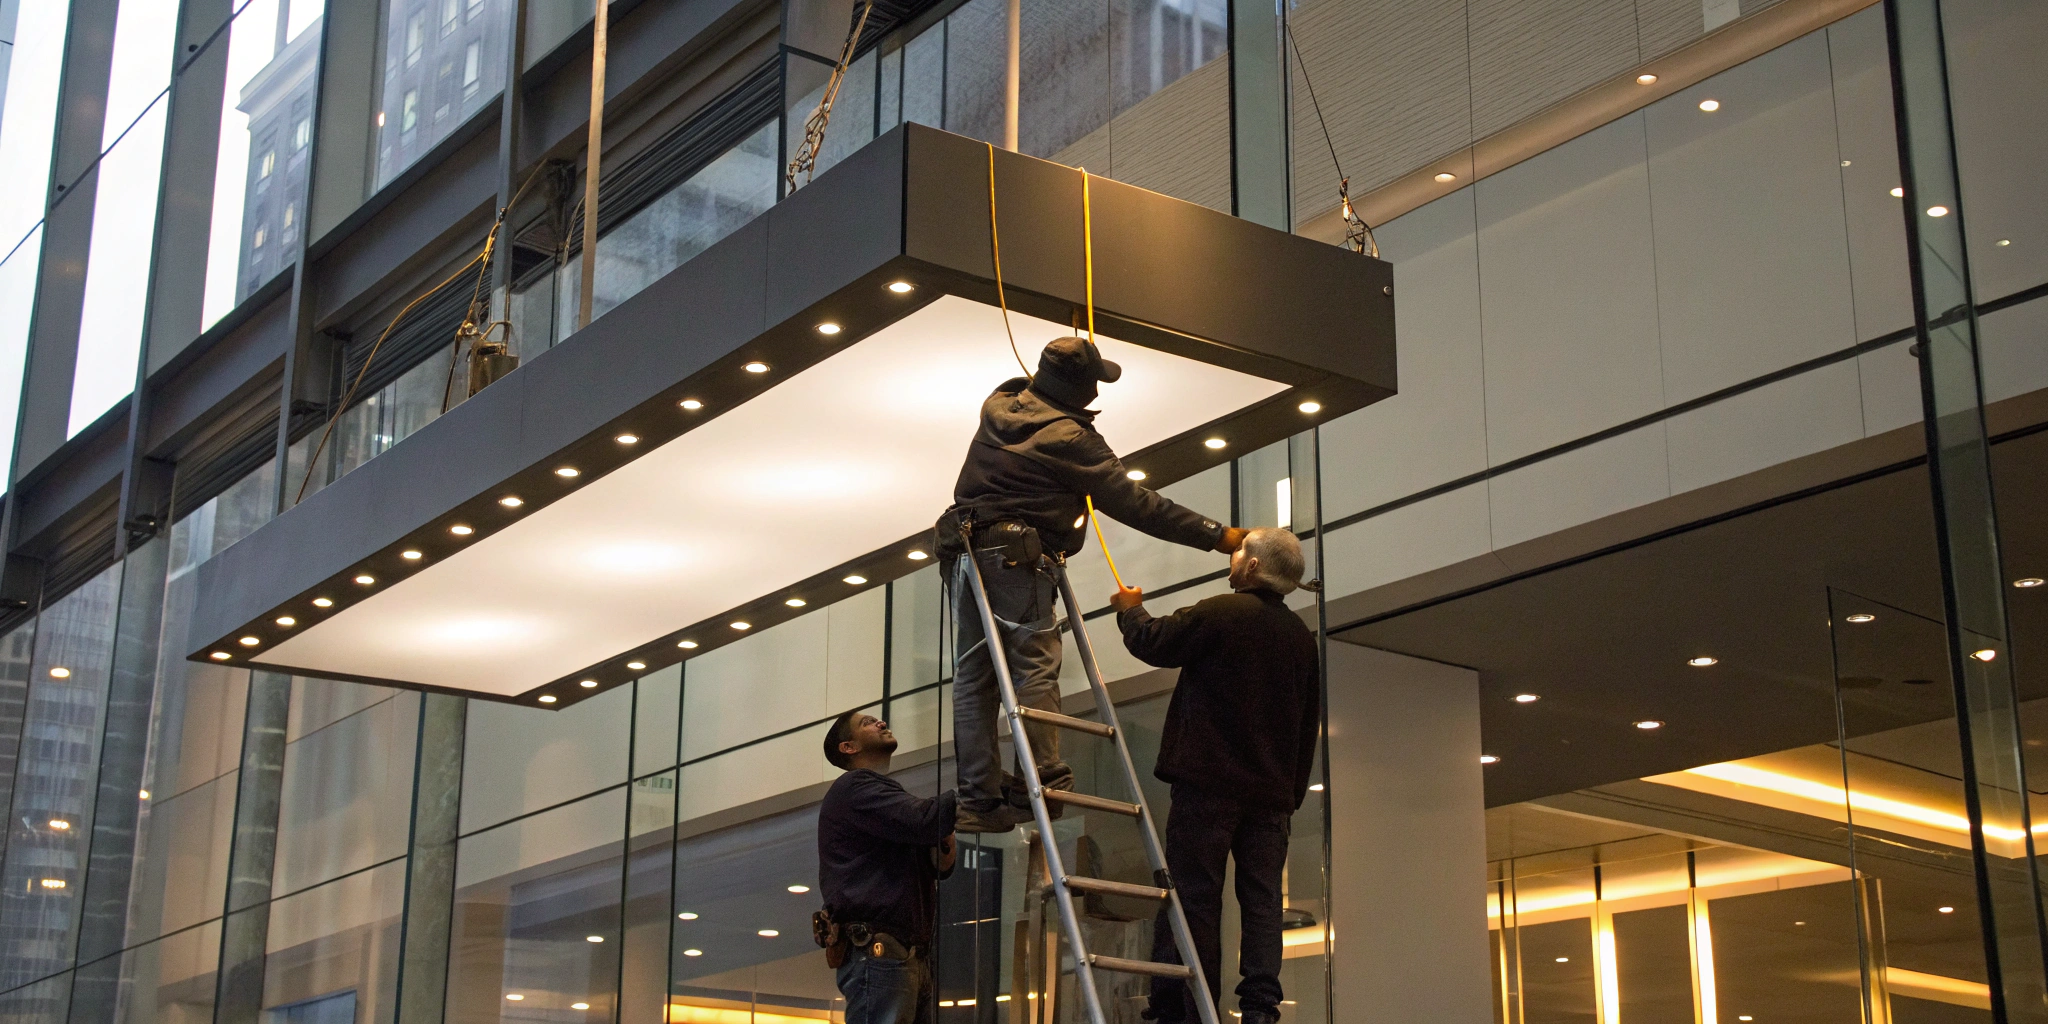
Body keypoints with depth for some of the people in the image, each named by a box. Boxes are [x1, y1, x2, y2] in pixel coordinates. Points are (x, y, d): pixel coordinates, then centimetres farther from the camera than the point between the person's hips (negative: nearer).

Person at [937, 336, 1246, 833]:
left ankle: (978, 798, 4)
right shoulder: (1068, 438, -9)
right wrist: (1215, 535, -5)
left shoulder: (999, 404, 11)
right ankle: (1040, 782, -17)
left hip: (966, 549, 8)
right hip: (1016, 557, -7)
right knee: (1035, 668, -7)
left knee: (972, 677, 5)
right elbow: (1134, 504, -8)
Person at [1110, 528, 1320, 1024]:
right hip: (1272, 790, 5)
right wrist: (1292, 792, 21)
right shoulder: (1302, 637, 12)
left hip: (1209, 782, -5)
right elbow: (1309, 726, 16)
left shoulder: (1220, 613, -9)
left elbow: (1152, 644, 1)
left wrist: (1130, 610, 22)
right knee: (1262, 899, 3)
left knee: (1196, 895, -3)